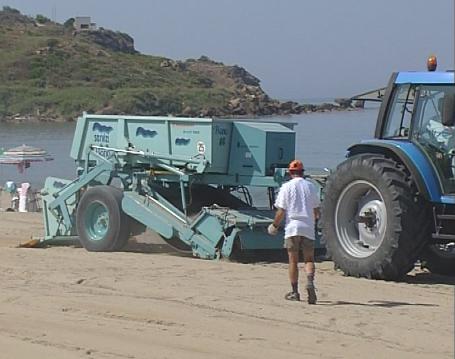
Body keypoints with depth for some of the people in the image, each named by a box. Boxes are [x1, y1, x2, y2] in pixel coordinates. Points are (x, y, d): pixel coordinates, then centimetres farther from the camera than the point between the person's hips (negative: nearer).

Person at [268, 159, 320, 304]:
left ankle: (294, 292, 7)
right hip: (308, 228, 2)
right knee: (309, 259, 6)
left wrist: (274, 226, 9)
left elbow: (281, 211, -5)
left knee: (293, 261, 5)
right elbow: (316, 210, 11)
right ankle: (310, 282, -20)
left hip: (292, 227, -2)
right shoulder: (311, 186, 7)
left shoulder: (286, 187, -2)